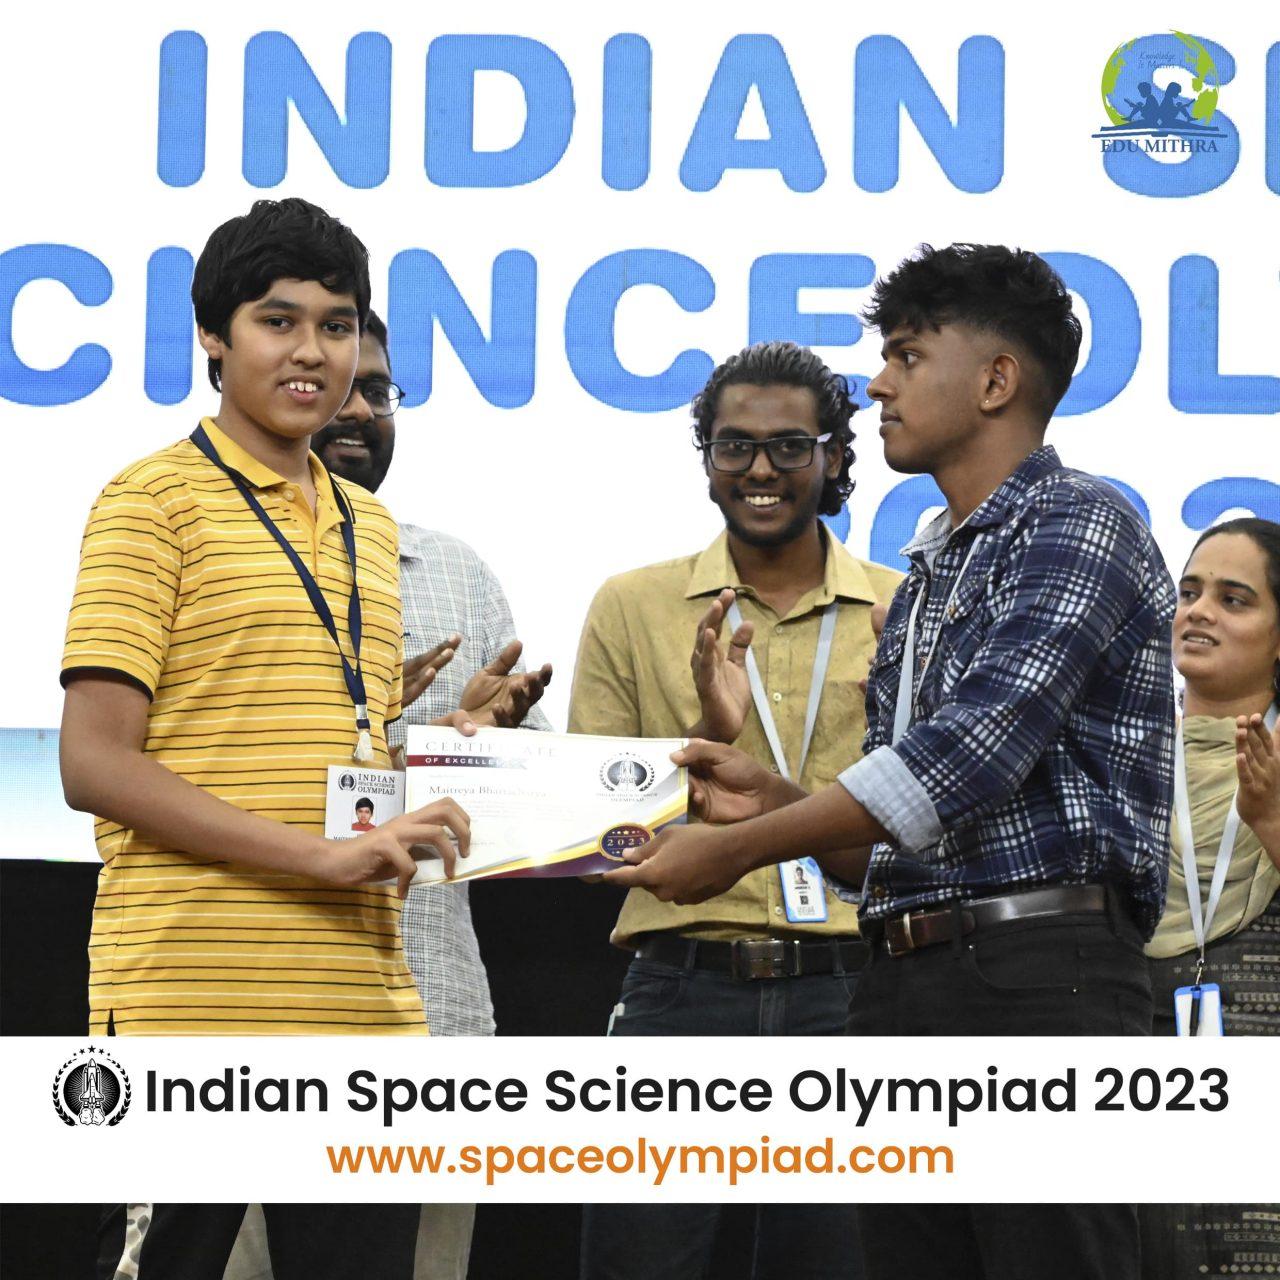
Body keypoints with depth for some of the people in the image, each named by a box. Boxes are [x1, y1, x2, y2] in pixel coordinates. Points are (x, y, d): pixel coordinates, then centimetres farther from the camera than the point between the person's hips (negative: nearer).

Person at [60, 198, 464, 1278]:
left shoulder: (370, 528, 21)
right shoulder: (157, 500, -1)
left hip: (365, 1006, 7)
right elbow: (95, 764, -10)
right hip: (192, 1003, -6)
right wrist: (322, 855, -17)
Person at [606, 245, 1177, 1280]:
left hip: (1041, 970, -8)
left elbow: (974, 752, -15)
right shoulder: (925, 580, 24)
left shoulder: (1081, 526, -3)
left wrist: (738, 849, -12)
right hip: (900, 981, 8)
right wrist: (774, 802, 6)